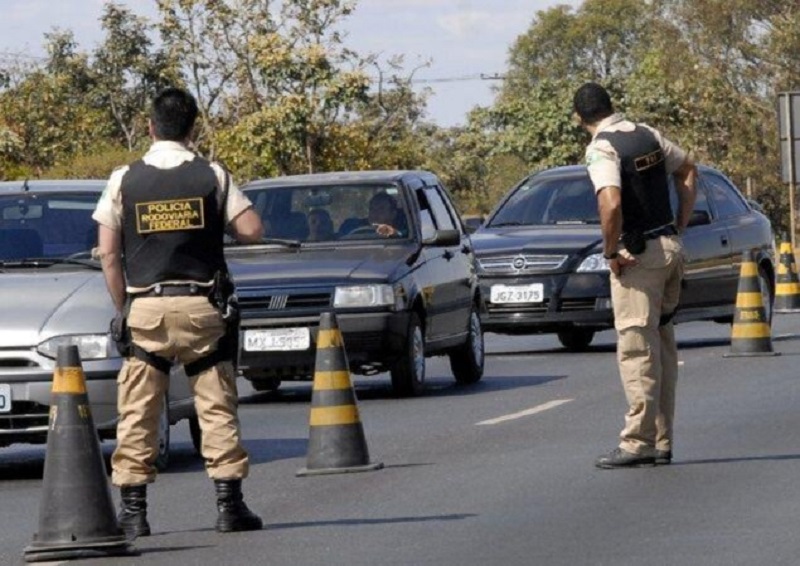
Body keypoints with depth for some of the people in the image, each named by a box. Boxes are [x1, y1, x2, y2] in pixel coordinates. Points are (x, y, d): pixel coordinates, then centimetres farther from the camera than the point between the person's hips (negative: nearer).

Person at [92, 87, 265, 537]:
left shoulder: (125, 180, 1)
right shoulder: (212, 176, -1)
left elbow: (109, 254, 1)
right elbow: (252, 230, -5)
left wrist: (124, 307, 10)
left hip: (144, 308, 0)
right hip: (200, 306, 0)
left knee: (138, 412, 4)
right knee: (218, 406, 5)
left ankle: (133, 511, 2)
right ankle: (230, 504, 2)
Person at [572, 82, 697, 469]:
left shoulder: (601, 149, -14)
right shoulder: (646, 134, 10)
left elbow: (611, 205, -29)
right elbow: (687, 169, 24)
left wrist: (611, 253, -14)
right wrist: (680, 226, 21)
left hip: (639, 254, -8)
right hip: (671, 247, 8)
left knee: (637, 350, -5)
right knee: (663, 347, 12)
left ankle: (638, 443, -5)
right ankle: (661, 442, 15)